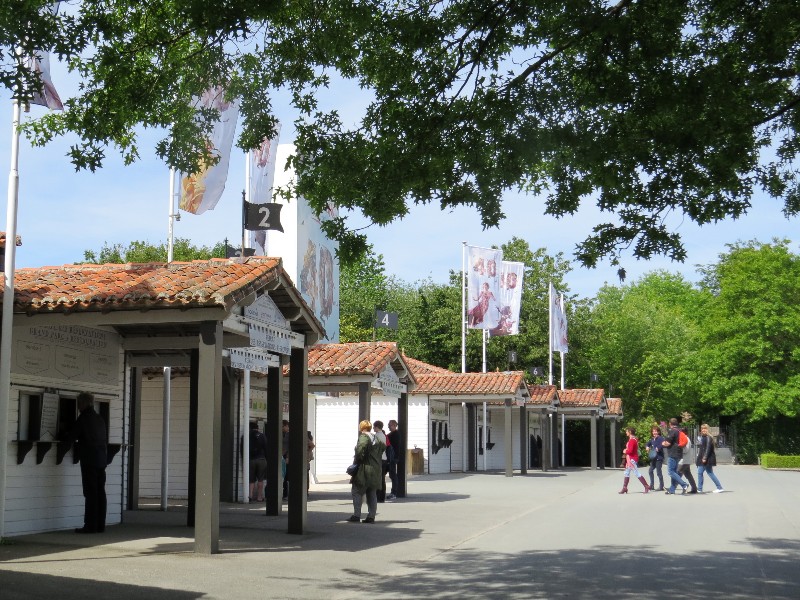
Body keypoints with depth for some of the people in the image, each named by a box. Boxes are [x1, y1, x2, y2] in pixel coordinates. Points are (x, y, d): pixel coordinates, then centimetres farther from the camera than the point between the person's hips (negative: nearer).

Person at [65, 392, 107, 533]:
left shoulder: (84, 418, -8)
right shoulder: (100, 419, 14)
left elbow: (71, 437, -4)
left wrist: (66, 435, 15)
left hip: (89, 460, -7)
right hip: (101, 460, 7)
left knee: (90, 493, -6)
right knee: (100, 492, 7)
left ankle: (90, 525, -6)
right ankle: (100, 525, 9)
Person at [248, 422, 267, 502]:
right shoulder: (262, 436, 2)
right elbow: (266, 448, -1)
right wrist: (267, 459, 5)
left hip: (250, 460, 1)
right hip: (261, 459, -1)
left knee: (251, 480, 6)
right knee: (260, 480, 5)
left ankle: (250, 495, -11)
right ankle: (259, 497, 5)